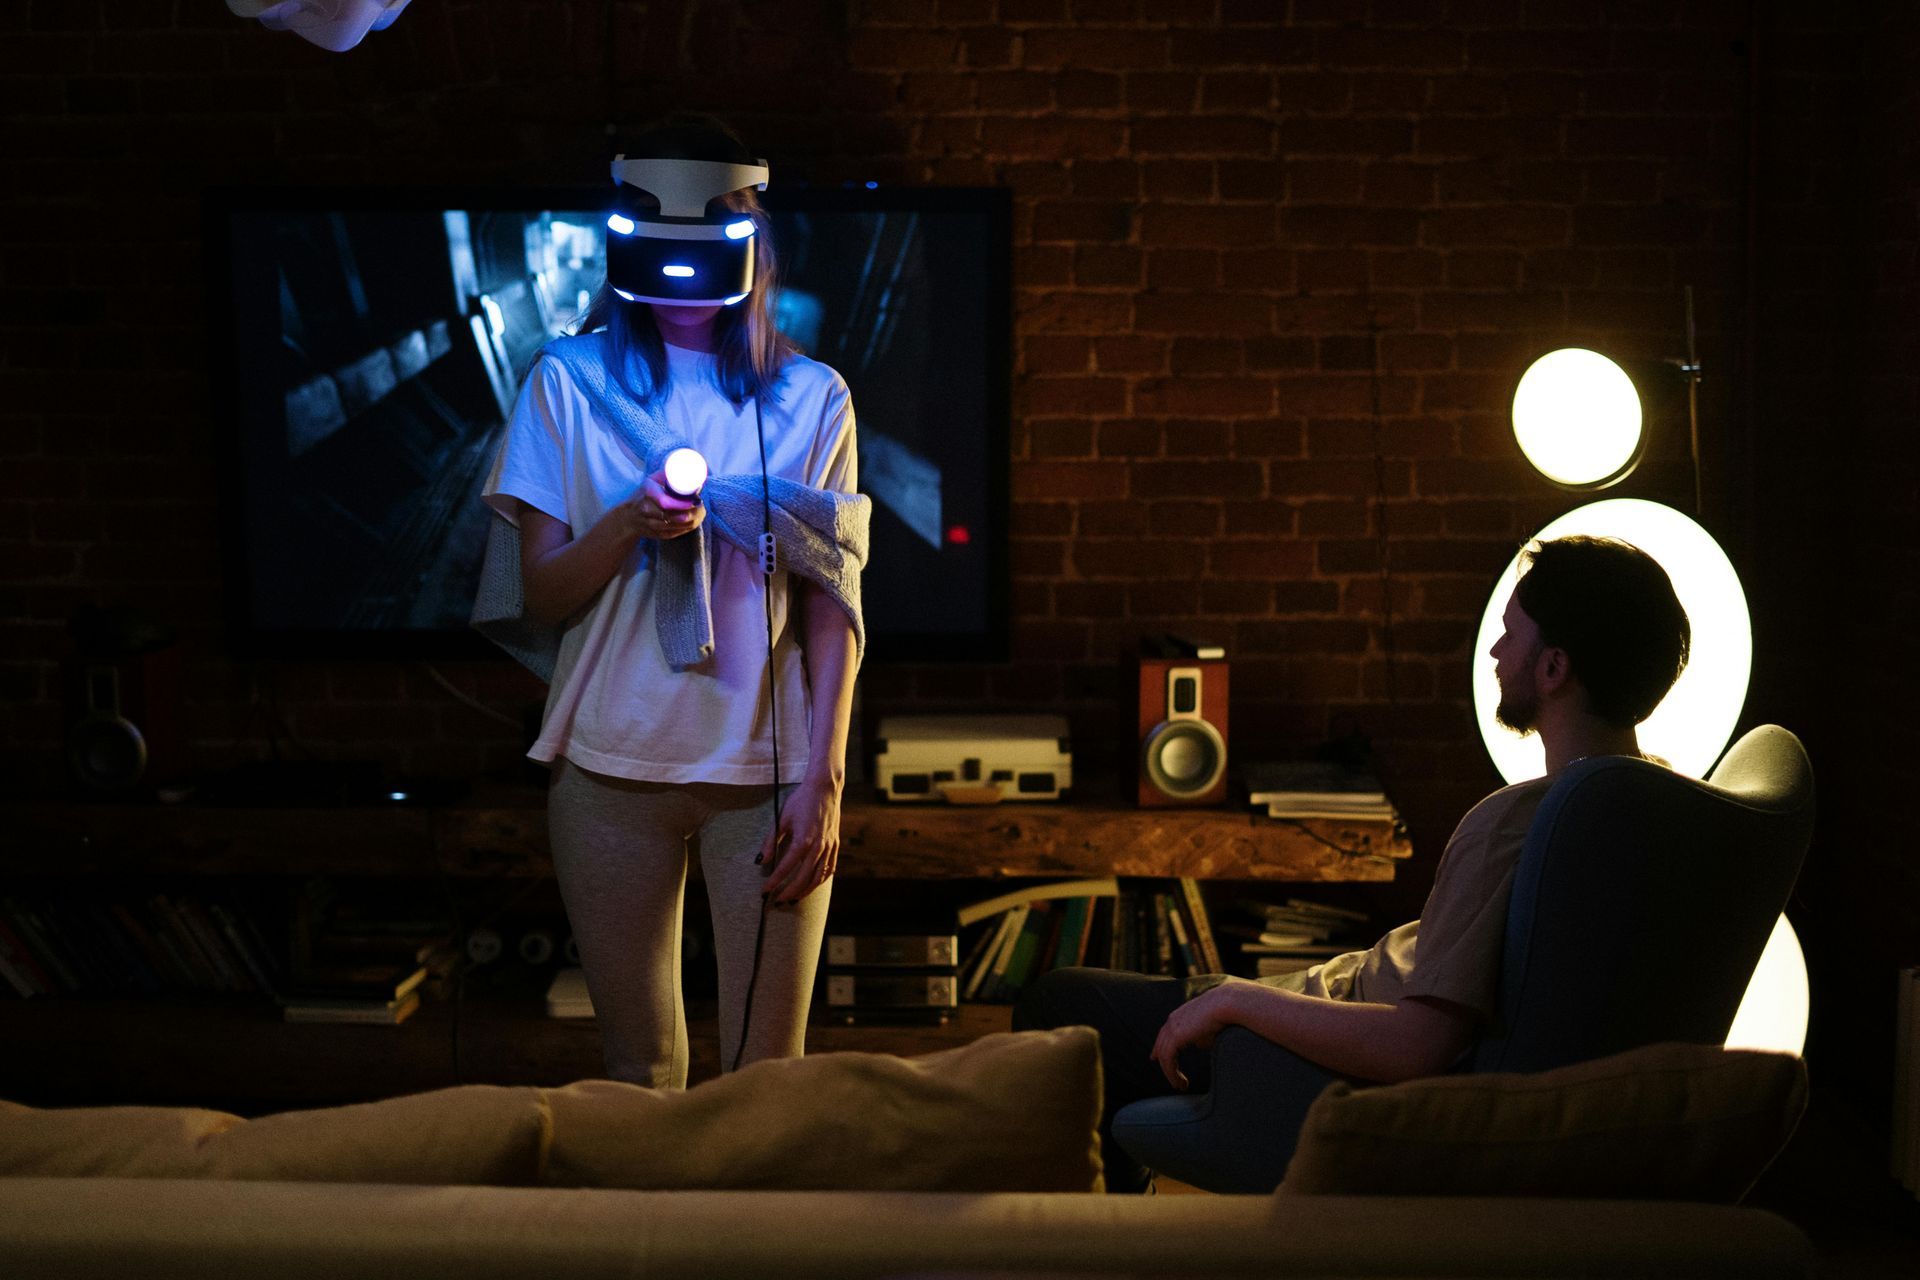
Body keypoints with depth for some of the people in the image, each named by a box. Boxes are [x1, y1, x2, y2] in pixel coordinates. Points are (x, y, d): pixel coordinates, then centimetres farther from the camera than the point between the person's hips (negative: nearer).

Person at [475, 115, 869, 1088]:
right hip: (612, 767, 1)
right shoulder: (568, 382, 5)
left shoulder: (810, 397, 5)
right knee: (639, 1067, 10)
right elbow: (541, 596, 3)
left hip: (768, 771, 0)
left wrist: (823, 779, -6)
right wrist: (628, 522, -17)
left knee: (768, 1072, 1)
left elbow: (833, 608, 3)